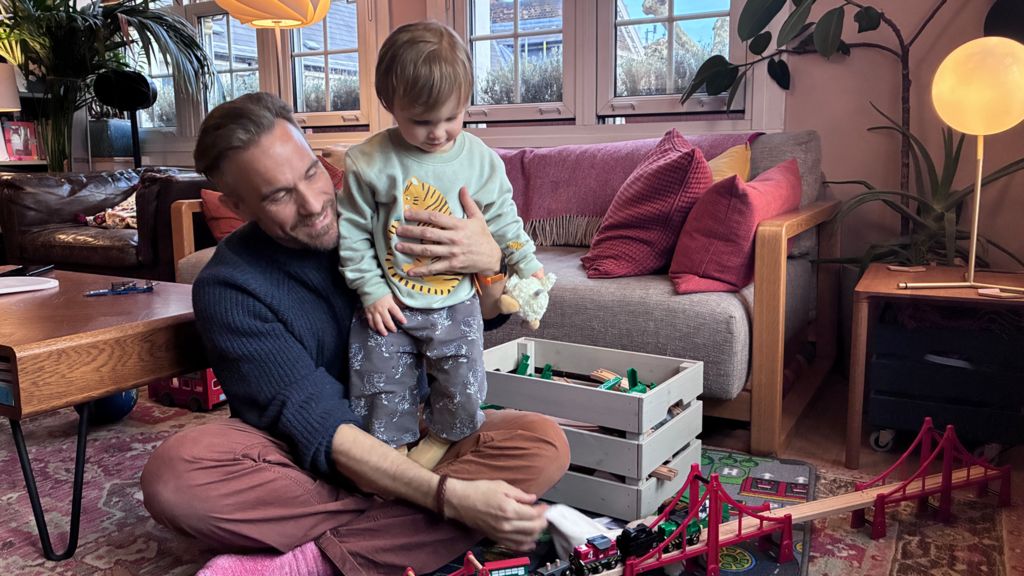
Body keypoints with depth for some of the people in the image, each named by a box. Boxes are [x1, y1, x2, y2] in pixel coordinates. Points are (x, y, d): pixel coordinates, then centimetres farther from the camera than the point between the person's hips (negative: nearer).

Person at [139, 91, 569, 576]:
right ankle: (415, 532, -21)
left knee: (543, 444, -24)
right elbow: (320, 429, -23)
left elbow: (483, 314, 0)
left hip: (410, 435, 3)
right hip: (304, 458, -2)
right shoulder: (226, 287, -15)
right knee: (172, 473, -31)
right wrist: (450, 497, -34)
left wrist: (489, 260, -24)